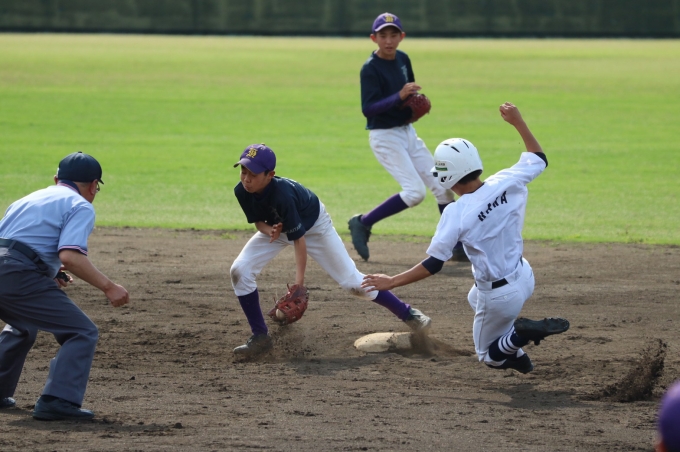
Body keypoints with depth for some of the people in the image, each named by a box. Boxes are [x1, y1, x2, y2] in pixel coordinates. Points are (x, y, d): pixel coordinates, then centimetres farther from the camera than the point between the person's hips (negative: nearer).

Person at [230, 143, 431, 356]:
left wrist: (298, 282, -38)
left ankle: (407, 313, 13)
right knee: (240, 271, -15)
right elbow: (258, 221, -7)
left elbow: (298, 238, -36)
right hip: (276, 227, 6)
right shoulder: (242, 192, -25)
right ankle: (260, 337, -3)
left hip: (313, 225, -5)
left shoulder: (283, 193, -41)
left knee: (351, 281, -5)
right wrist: (268, 230, -33)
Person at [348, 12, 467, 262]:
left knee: (442, 185, 4)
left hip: (408, 132, 8)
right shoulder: (370, 68, -17)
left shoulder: (403, 59, 5)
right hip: (384, 136, -8)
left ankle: (458, 247, 12)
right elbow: (368, 108, -24)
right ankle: (362, 223, -3)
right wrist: (399, 96, -34)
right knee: (415, 191, -18)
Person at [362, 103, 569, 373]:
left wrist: (391, 282, -15)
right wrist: (518, 122, 14)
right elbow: (538, 158, 7)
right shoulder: (506, 183, -14)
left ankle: (522, 332, -13)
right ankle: (513, 352, 23)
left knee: (488, 355, 18)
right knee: (476, 298, 38)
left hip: (500, 297, -6)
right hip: (524, 278, 6)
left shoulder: (456, 214, -26)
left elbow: (433, 265, -23)